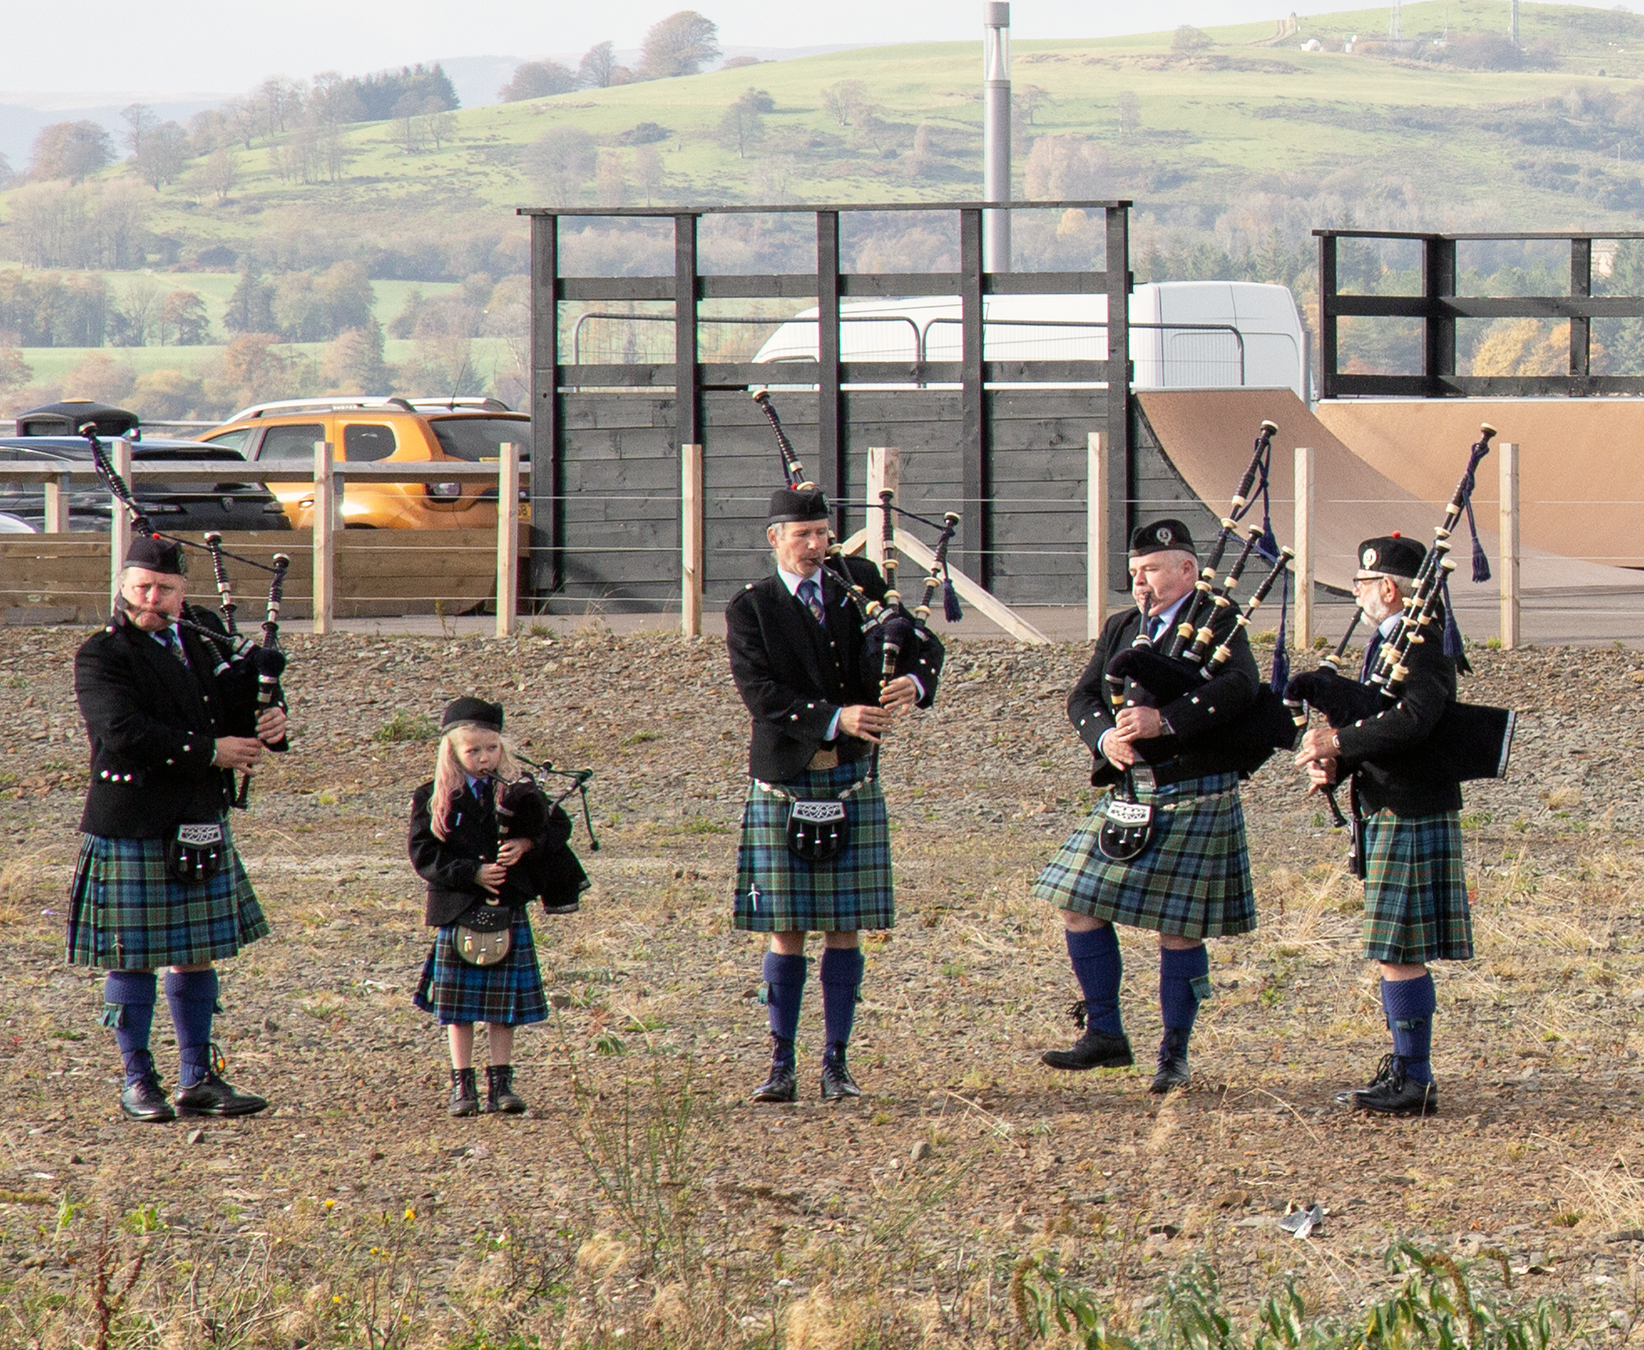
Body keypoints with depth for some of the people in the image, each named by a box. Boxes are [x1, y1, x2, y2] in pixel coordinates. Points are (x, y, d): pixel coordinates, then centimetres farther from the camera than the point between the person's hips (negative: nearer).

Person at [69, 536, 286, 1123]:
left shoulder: (203, 634, 10)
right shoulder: (100, 656, -9)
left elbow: (236, 703, 19)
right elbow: (126, 732, -23)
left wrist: (266, 723, -6)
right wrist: (210, 751, -21)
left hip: (200, 826, 6)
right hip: (130, 830, -6)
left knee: (197, 954, 9)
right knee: (133, 958, 1)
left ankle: (199, 1080, 15)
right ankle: (137, 1082, 10)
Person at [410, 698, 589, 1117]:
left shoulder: (518, 790, 4)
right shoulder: (433, 799, -1)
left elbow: (558, 827, 3)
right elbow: (424, 855, -7)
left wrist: (527, 844, -16)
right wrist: (473, 873, -17)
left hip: (508, 909, 1)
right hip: (456, 911, -1)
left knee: (504, 1005, 4)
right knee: (458, 1006, 3)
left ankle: (501, 1083, 11)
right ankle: (462, 1085, 9)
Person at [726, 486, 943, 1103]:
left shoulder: (860, 584, 8)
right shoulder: (750, 609, -1)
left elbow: (925, 646, 6)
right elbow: (762, 694, -14)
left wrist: (913, 682, -18)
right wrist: (835, 719, -26)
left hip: (853, 781, 2)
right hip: (783, 782, -2)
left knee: (844, 928, 3)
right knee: (786, 931, 0)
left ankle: (836, 1063, 7)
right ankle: (781, 1066, 4)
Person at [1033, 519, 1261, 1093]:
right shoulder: (1120, 630, 15)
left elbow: (1240, 686, -21)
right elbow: (1082, 699, 9)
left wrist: (1165, 720, -30)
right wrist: (1106, 737, -14)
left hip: (1194, 798, -6)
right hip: (1129, 794, 6)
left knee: (1178, 928, -2)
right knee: (1078, 905, 0)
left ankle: (1174, 1055, 9)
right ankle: (1105, 1035, 10)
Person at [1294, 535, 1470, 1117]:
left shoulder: (1423, 647, -15)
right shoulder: (1385, 643, 16)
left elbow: (1412, 722, -30)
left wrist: (1338, 744, -22)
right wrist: (1330, 758, -1)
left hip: (1413, 822, -10)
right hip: (1387, 817, 10)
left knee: (1400, 954, -8)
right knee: (1395, 954, 14)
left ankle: (1415, 1083, -5)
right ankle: (1402, 1070, 20)